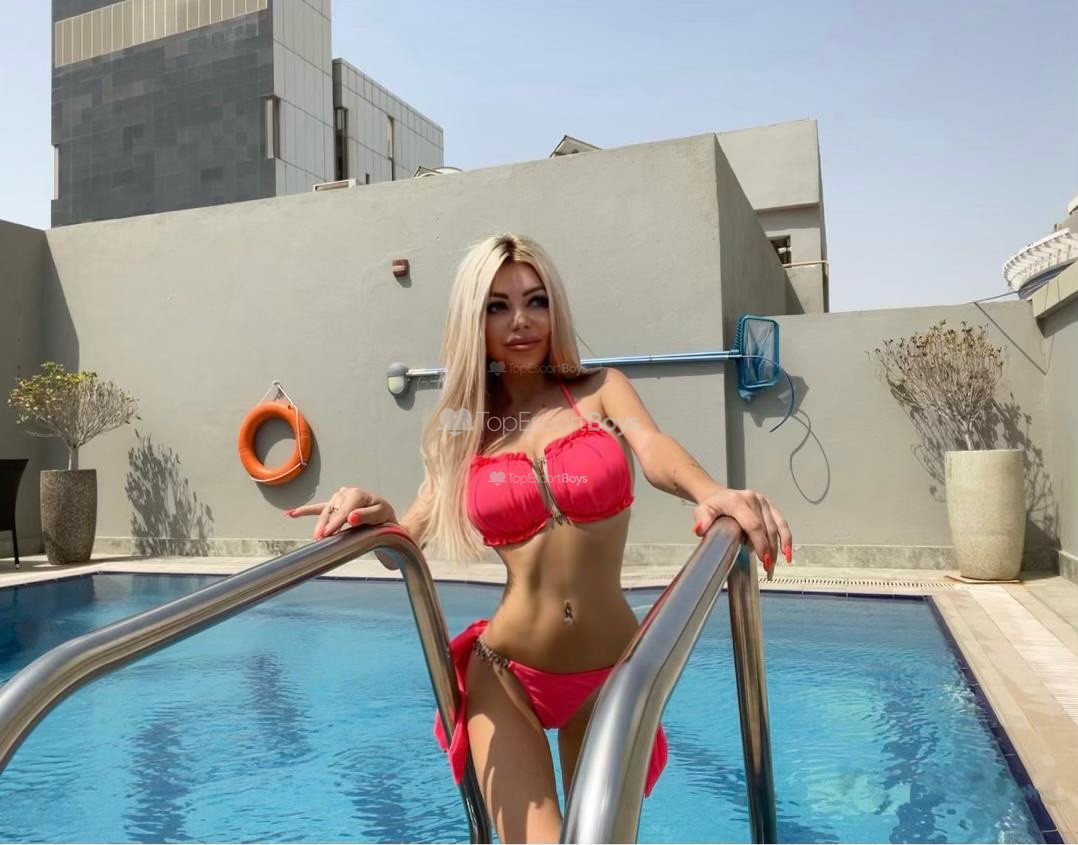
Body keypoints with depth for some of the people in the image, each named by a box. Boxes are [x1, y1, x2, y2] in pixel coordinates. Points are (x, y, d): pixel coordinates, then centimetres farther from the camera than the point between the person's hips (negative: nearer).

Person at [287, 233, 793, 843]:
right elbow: (411, 537, 0)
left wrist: (714, 493, -42)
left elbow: (655, 449, -20)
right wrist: (376, 514, -22)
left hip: (609, 671, 1)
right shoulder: (464, 427, 2)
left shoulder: (601, 391, 0)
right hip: (507, 673, -1)